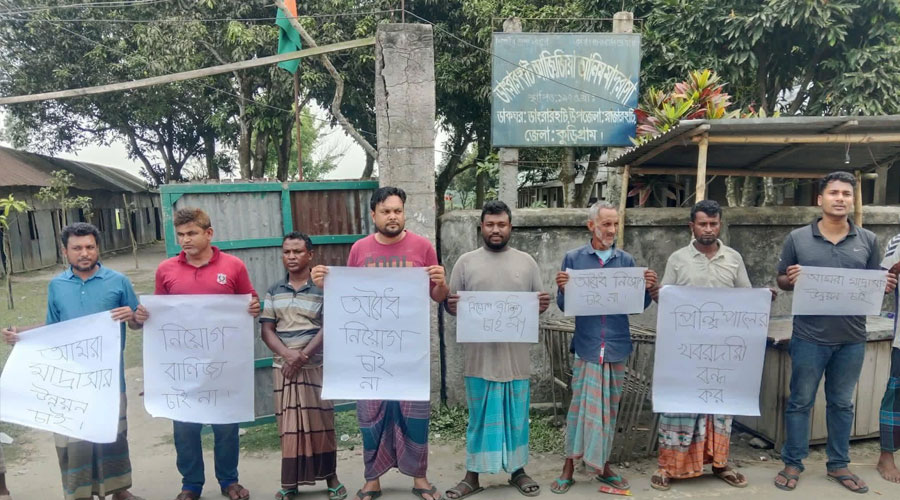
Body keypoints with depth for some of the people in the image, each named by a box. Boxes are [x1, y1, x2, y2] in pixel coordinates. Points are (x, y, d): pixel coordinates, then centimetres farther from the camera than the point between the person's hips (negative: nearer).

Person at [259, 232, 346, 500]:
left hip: (316, 366, -3)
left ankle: (331, 477, 18)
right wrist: (288, 355, -14)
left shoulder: (323, 288, -3)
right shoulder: (274, 291, 8)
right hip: (283, 367, 3)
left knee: (321, 423, 4)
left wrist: (302, 356, -16)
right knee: (289, 425, 6)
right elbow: (266, 330, 3)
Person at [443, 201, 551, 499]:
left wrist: (542, 306, -12)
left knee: (517, 417, 11)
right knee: (479, 418, 8)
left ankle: (517, 470, 29)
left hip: (517, 356, 1)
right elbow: (451, 303, 4)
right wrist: (452, 306, -19)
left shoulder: (526, 262, 7)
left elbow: (539, 302, 11)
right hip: (481, 356, -1)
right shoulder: (466, 262, 4)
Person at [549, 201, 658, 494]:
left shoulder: (626, 260, 6)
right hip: (587, 345, -2)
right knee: (581, 405, 1)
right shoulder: (574, 258, 0)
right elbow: (564, 306, 0)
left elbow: (638, 305, 6)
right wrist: (563, 289, -20)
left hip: (617, 346, 2)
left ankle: (603, 466, 25)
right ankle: (569, 466, 15)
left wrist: (648, 289, -13)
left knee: (609, 408, 11)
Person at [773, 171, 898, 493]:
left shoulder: (868, 240, 5)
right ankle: (793, 463, 20)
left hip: (852, 339, 3)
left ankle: (838, 464, 30)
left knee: (842, 404, 15)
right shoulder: (798, 238, -1)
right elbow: (781, 281, 4)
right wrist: (791, 279, -18)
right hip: (809, 337, -2)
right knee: (800, 402, 8)